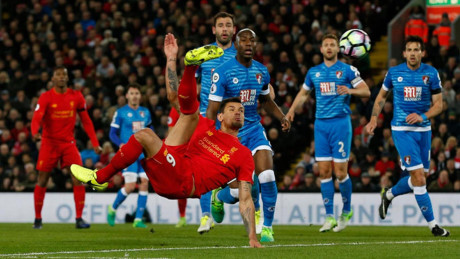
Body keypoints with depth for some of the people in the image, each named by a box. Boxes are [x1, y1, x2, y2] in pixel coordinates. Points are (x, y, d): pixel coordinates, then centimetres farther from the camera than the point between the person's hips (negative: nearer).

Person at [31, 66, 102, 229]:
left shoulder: (76, 97, 1)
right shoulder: (46, 97, -7)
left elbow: (86, 121, 7)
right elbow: (37, 118, -20)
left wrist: (95, 143, 2)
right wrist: (35, 133, -41)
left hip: (68, 143, 2)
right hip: (49, 143, -2)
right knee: (42, 181, 2)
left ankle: (79, 219, -8)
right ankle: (38, 218, 17)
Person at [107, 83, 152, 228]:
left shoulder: (145, 112, 13)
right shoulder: (121, 113, 0)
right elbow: (112, 133, 0)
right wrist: (121, 144, -18)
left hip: (144, 153, 4)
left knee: (145, 183, -7)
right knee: (130, 185, -14)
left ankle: (138, 219, 0)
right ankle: (113, 209, 12)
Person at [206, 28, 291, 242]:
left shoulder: (262, 72, 5)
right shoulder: (223, 72, -12)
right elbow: (212, 109, -12)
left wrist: (282, 118, 6)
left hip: (254, 130, 4)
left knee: (267, 176, -17)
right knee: (236, 192, -5)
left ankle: (267, 227, 0)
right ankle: (218, 197, 33)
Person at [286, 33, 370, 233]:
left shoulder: (347, 70, 1)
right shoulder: (314, 72, 14)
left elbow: (366, 91, -2)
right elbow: (303, 92, 28)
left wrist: (350, 90, -21)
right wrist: (292, 110, 14)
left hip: (341, 123, -4)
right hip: (321, 124, 4)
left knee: (340, 172, -6)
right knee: (324, 171, -1)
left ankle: (346, 210, 14)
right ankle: (329, 217, 2)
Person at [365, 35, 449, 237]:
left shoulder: (431, 73, -1)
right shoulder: (393, 73, -2)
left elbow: (438, 104, 1)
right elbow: (382, 96, 15)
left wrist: (423, 116, -17)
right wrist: (374, 119, 5)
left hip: (423, 130, 3)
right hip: (402, 130, -3)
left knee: (418, 179, 10)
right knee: (419, 177, -13)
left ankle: (389, 195, 39)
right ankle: (432, 224, -7)